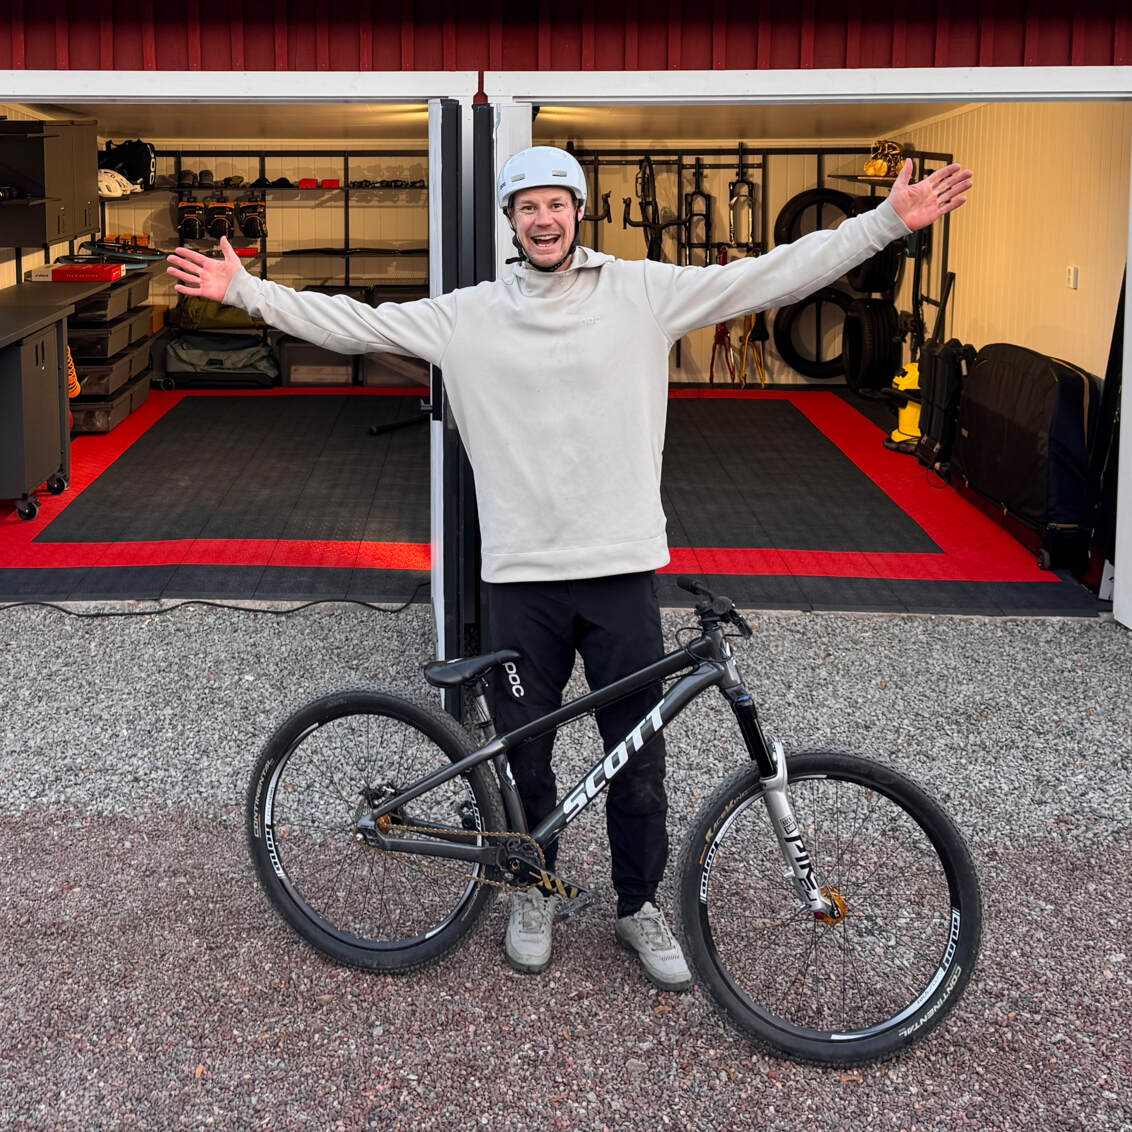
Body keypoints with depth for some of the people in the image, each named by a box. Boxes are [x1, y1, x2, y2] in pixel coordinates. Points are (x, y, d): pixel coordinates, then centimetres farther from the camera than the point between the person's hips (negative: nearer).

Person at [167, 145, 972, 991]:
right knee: (522, 749, 12)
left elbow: (772, 277, -2)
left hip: (622, 568, 0)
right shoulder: (470, 316, 3)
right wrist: (244, 289, 3)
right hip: (521, 573, 1)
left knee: (638, 755, 8)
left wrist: (890, 222, -7)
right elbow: (356, 323, 6)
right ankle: (533, 891, 36)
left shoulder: (643, 292, 0)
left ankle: (641, 906, 29)